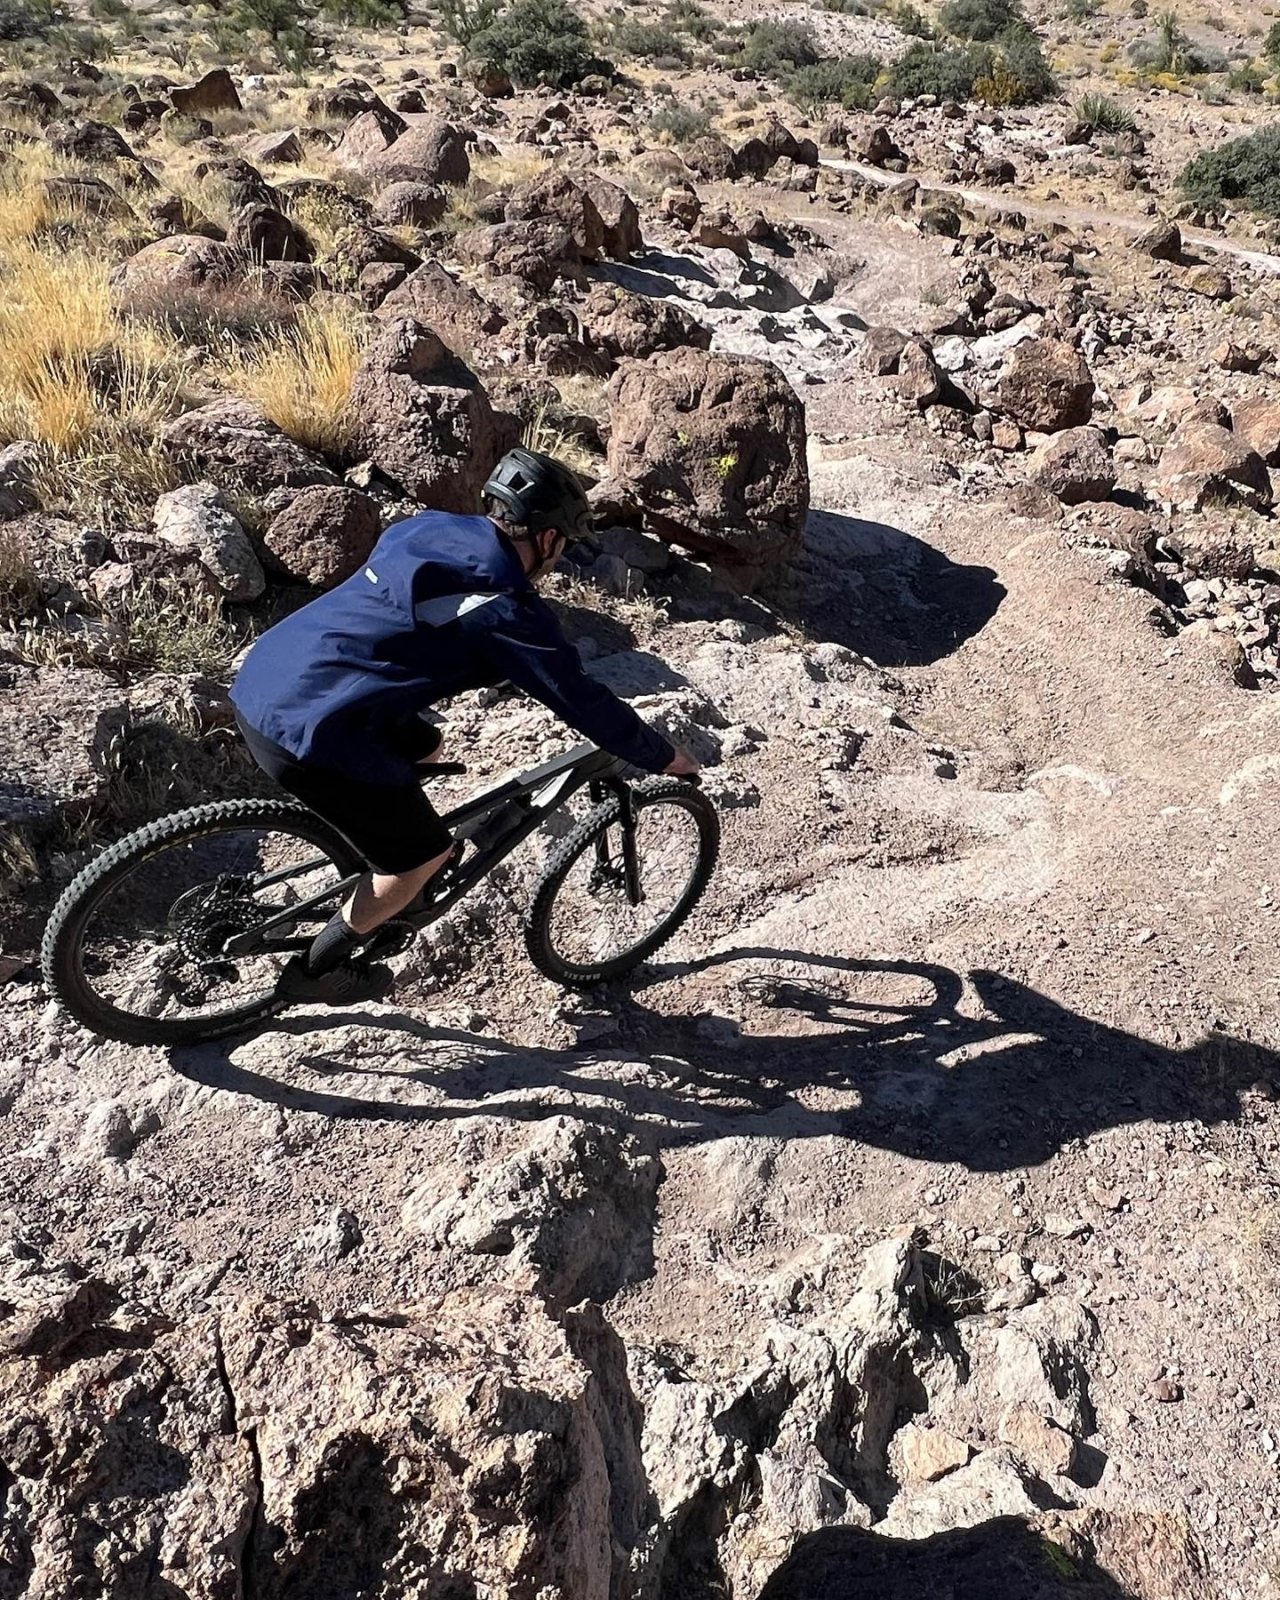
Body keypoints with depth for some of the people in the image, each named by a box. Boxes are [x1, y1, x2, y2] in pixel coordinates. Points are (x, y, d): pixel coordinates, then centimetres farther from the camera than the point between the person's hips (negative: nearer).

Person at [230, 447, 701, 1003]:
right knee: (428, 852, 8)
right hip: (309, 732, -9)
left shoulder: (431, 528, 11)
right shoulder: (504, 606, -12)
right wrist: (664, 757, 9)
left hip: (260, 682, 9)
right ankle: (315, 970, 23)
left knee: (422, 748, 26)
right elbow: (581, 699, -5)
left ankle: (391, 883, 40)